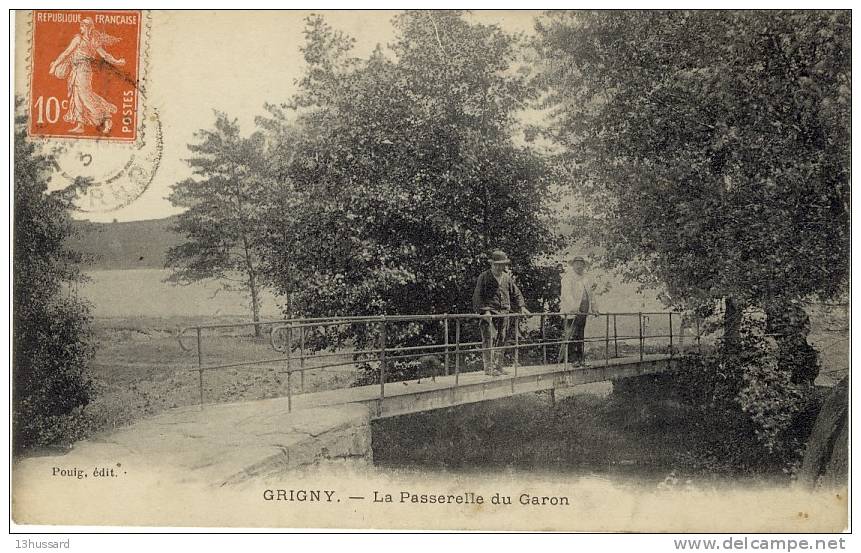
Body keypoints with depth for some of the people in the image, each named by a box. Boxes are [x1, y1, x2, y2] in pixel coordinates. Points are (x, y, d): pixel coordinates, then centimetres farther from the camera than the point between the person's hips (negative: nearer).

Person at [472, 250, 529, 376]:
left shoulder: (507, 277, 15)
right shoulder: (484, 277, -2)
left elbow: (516, 293, 23)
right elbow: (477, 296, -7)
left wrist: (521, 306, 10)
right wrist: (484, 310, -18)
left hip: (504, 313, 6)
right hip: (489, 313, -6)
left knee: (500, 340, 7)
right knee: (489, 339, -10)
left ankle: (497, 365, 15)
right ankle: (489, 367, -9)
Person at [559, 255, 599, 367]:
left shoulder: (586, 278, 20)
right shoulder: (568, 277, -3)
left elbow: (591, 294, 25)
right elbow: (567, 294, -14)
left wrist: (595, 309, 20)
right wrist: (574, 307, -25)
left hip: (584, 311, 7)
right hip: (572, 311, -7)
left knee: (580, 336, 6)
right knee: (571, 335, -10)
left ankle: (579, 359, 9)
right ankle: (572, 359, -10)